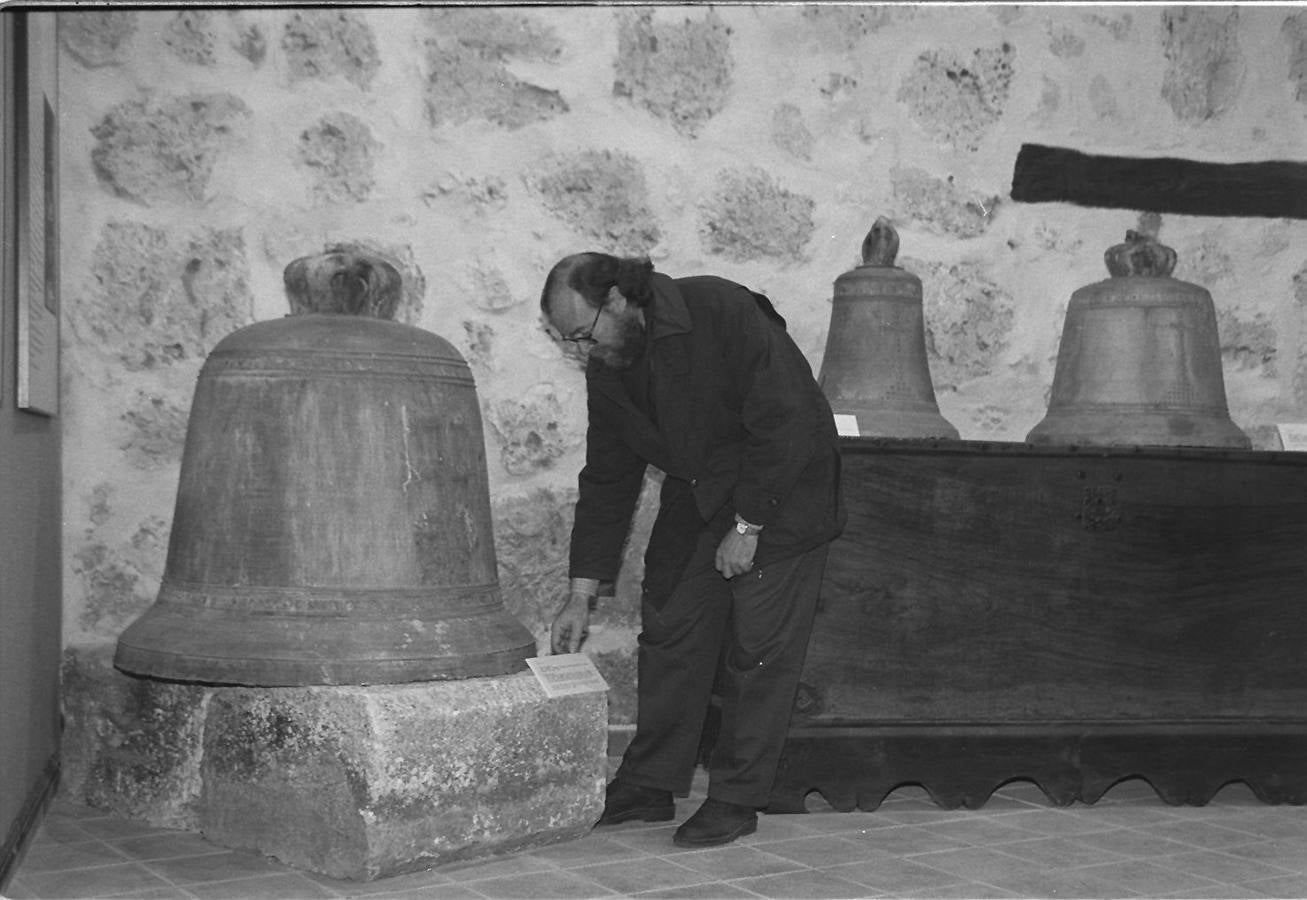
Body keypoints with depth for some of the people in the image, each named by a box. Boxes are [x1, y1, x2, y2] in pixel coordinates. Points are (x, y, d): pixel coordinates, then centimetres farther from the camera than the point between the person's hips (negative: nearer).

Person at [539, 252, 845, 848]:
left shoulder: (723, 312, -25)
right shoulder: (608, 368, -3)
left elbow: (781, 425, -24)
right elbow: (606, 479, 3)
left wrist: (746, 527, -20)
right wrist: (581, 595, 1)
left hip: (779, 496, -6)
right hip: (694, 497, 7)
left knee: (756, 650, -6)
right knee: (668, 633, 4)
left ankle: (737, 799, 4)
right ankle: (648, 787, 15)